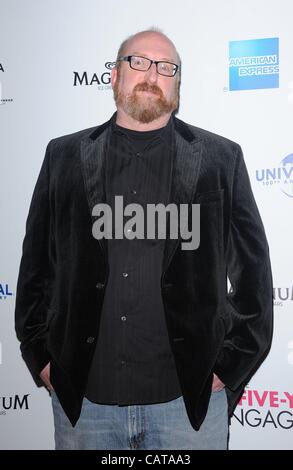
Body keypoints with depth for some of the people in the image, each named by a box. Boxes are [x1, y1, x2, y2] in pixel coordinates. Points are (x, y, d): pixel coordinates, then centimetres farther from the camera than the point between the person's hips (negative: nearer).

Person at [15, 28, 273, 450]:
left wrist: (231, 368, 0)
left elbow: (252, 272, 3)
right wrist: (42, 359, 5)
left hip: (191, 400, -1)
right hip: (83, 400, 1)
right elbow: (36, 266, 9)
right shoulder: (65, 157, 6)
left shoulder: (221, 159, 2)